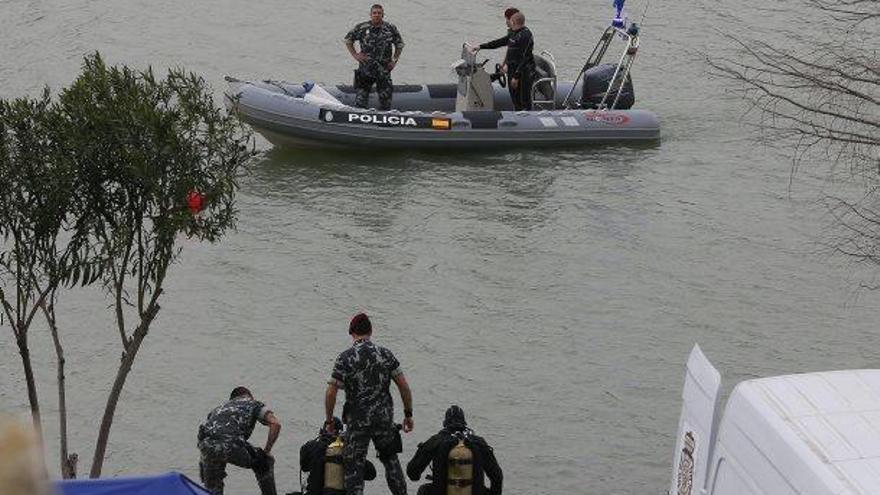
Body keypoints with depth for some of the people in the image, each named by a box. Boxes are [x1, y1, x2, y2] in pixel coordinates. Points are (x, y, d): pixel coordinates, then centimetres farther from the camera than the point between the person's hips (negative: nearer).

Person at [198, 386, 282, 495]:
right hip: (232, 444, -4)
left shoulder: (222, 406, 38)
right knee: (264, 463, 25)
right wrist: (267, 451, 17)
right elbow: (276, 424, 8)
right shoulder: (254, 404, 26)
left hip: (206, 444, 4)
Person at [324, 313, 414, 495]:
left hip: (358, 421, -3)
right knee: (390, 459, 20)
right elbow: (404, 386, -1)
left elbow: (331, 393, -11)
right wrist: (408, 414, 9)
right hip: (385, 418, 3)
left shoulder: (345, 358, -9)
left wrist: (329, 420, 1)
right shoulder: (385, 354, 0)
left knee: (354, 466, 5)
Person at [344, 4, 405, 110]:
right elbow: (348, 40, 10)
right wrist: (355, 54, 1)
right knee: (361, 96, -4)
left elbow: (399, 45, 16)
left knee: (385, 97, 6)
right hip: (366, 68, -1)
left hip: (384, 69, 1)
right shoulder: (362, 28, -2)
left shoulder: (391, 29, 2)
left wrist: (395, 59, 6)